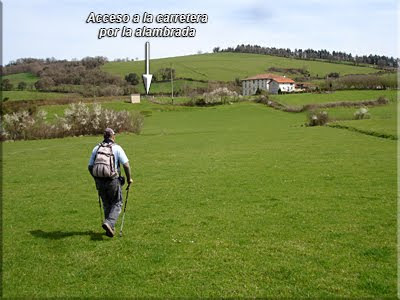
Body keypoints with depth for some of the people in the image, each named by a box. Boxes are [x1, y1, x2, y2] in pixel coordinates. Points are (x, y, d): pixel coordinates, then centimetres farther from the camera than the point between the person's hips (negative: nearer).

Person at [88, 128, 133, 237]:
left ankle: (110, 228, 23)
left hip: (100, 182, 4)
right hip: (113, 181, -4)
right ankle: (109, 223, -9)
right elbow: (126, 165, -10)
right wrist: (129, 178, 4)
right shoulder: (117, 148, -5)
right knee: (117, 203, 12)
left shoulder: (96, 148, 7)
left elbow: (90, 167, 10)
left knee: (106, 204, 19)